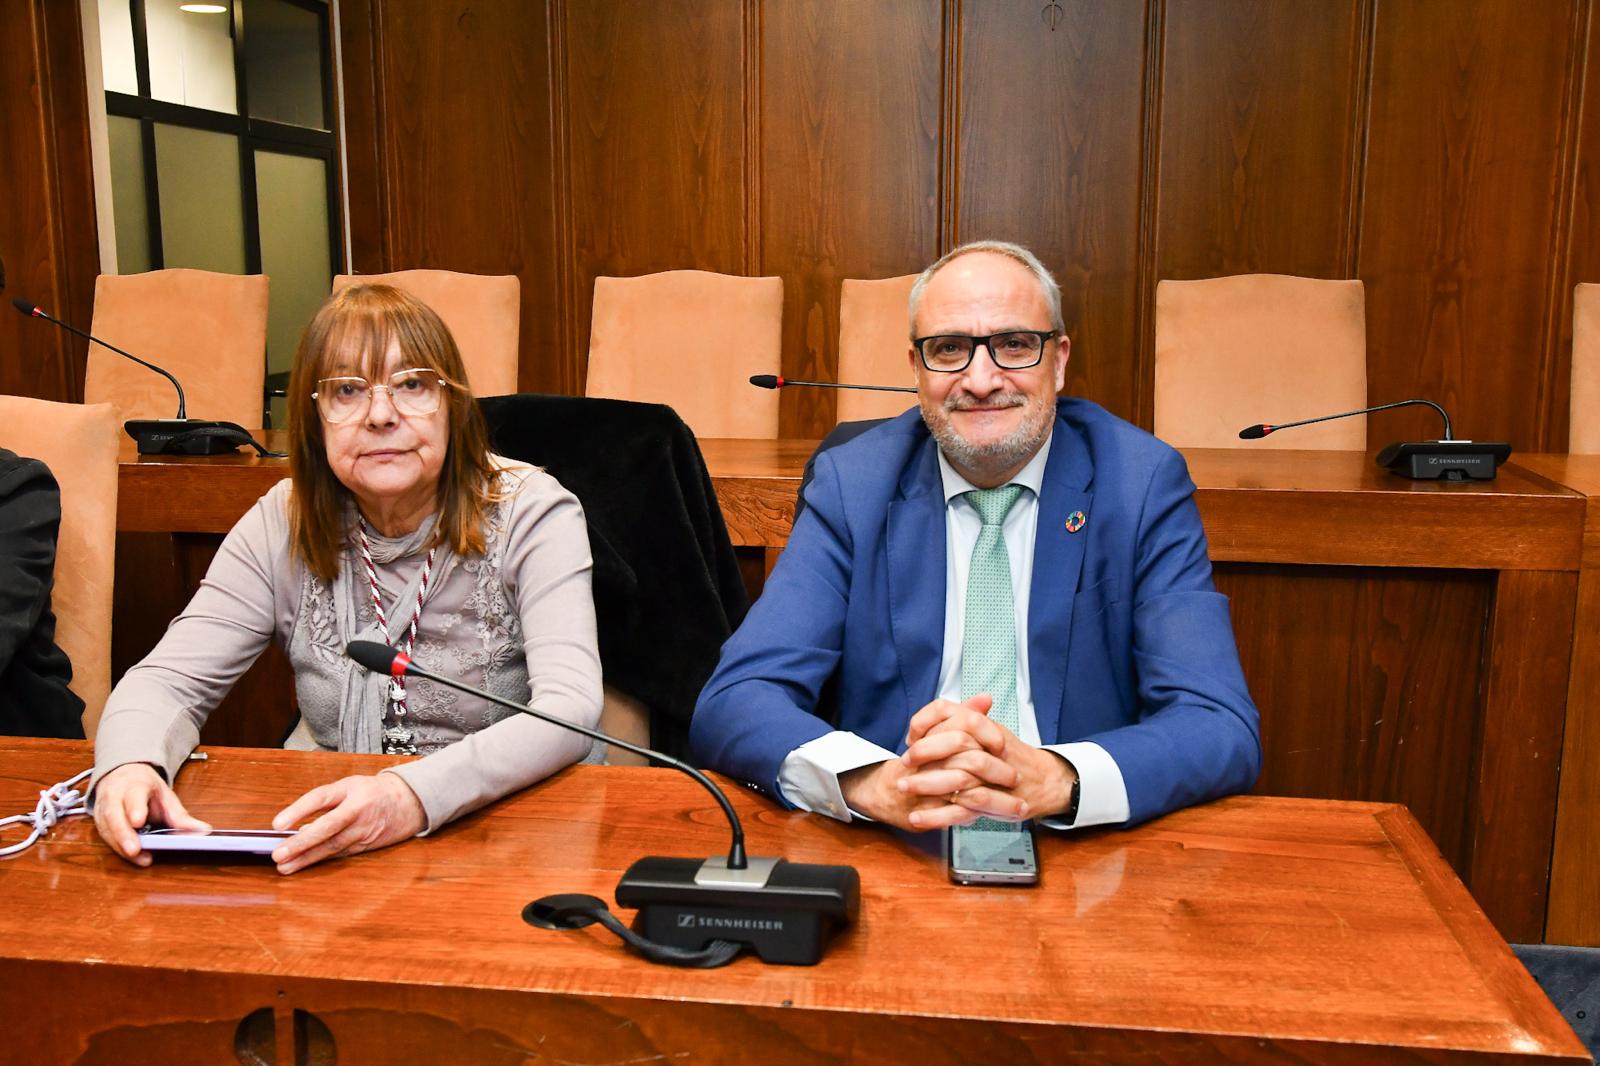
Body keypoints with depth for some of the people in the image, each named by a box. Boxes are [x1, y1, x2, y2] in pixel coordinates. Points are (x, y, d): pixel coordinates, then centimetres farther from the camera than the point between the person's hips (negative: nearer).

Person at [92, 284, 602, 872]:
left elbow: (571, 710, -23)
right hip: (318, 835, 2)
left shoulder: (531, 514, -11)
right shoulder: (282, 526, 0)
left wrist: (418, 793, -40)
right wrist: (130, 764, -26)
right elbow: (169, 679, -1)